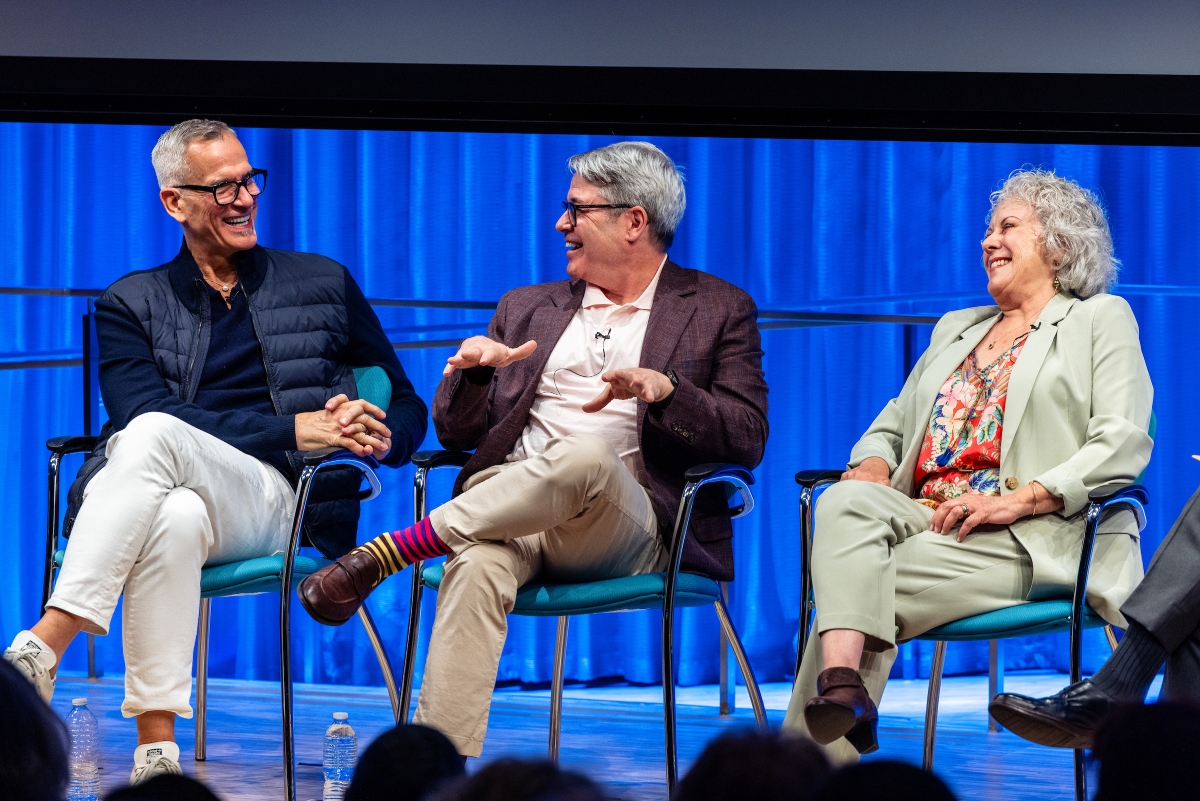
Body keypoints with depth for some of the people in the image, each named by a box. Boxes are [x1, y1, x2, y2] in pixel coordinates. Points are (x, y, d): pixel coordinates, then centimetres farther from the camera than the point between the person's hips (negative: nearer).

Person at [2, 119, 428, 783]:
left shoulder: (324, 286, 24)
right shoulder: (131, 305, 19)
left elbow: (406, 407, 25)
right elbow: (141, 411, 0)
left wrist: (380, 437, -3)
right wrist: (293, 430, -10)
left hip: (278, 504, -1)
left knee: (154, 436, -34)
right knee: (175, 518, -40)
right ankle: (156, 752, -48)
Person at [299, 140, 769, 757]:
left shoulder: (718, 311, 16)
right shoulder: (529, 308, 28)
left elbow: (747, 438, 3)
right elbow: (456, 434, 23)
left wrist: (665, 390, -15)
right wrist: (474, 370, 0)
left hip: (629, 527, -3)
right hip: (509, 506, 3)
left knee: (586, 455, -40)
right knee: (477, 566, -36)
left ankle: (386, 553, -34)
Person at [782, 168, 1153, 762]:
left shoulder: (1101, 319, 12)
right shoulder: (955, 329, 32)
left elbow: (1124, 443, -3)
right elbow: (892, 423, 30)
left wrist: (1016, 500, -15)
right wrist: (872, 466, 3)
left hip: (1032, 536, -5)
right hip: (921, 514, 5)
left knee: (880, 583, -30)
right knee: (844, 502, -30)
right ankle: (842, 686, -49)